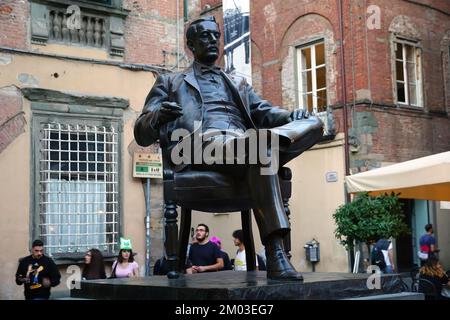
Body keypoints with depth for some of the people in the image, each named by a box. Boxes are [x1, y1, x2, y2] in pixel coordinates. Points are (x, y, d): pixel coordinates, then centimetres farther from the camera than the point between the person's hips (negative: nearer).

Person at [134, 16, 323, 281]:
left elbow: (264, 112, 21)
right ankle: (275, 256, -46)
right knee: (263, 140, -38)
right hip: (202, 145, -5)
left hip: (245, 144, 5)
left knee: (314, 124, -13)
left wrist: (291, 115, -5)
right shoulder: (170, 82, 26)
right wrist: (156, 116, -11)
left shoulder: (238, 83, 38)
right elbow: (141, 135, 15)